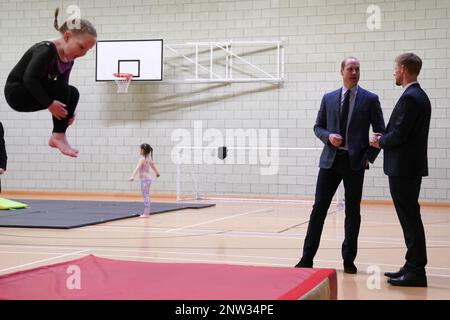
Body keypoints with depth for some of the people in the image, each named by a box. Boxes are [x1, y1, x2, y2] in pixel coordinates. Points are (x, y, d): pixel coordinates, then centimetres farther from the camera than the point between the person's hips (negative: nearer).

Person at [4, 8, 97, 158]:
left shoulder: (69, 59, -1)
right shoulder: (46, 50, -27)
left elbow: (62, 89, 4)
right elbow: (29, 78, -35)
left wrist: (68, 111, -11)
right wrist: (49, 104, -34)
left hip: (33, 93, 8)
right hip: (16, 91, -8)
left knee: (73, 93, -6)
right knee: (62, 89, -24)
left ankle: (58, 136, -5)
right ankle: (58, 136, -18)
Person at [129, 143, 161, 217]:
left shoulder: (142, 159, -15)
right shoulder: (148, 158, 11)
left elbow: (137, 168, -29)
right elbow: (153, 165, 29)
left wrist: (132, 176, -40)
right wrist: (157, 172, 46)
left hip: (144, 179, -9)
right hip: (148, 178, 9)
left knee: (146, 196, -8)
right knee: (147, 196, 15)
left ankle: (146, 213, -7)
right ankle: (147, 212, 21)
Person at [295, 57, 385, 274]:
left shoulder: (370, 99, 2)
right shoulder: (329, 98, 9)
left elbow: (380, 132, 3)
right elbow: (318, 127, 13)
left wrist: (369, 157, -6)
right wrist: (328, 136, -8)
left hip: (355, 162, -1)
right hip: (330, 160, 2)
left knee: (352, 211, 5)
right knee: (319, 208, -1)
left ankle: (349, 260, 15)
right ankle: (307, 257, 5)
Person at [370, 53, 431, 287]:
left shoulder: (410, 98, -17)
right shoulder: (419, 96, 15)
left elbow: (399, 134, -21)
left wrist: (380, 141, -4)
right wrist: (384, 138, 9)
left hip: (403, 168, -10)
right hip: (411, 166, 10)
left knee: (410, 219, -6)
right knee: (410, 218, 13)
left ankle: (416, 272, -2)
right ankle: (413, 266, 19)